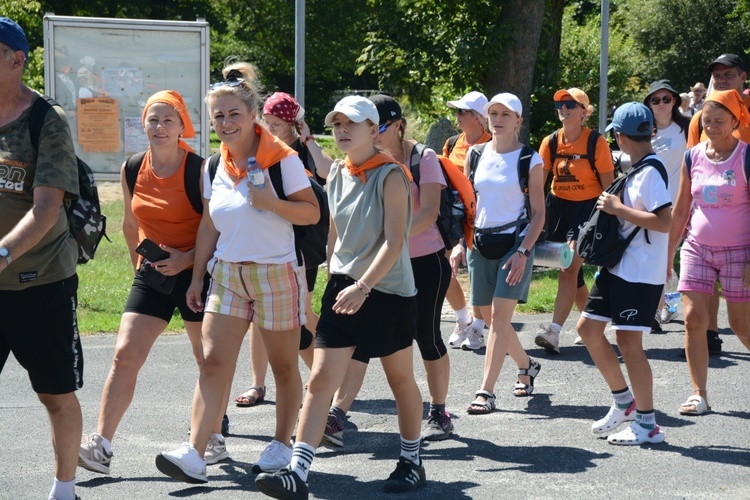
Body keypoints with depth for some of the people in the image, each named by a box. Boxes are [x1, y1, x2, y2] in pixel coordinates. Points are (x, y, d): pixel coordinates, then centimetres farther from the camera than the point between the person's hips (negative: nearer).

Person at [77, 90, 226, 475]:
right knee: (124, 355, -6)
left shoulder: (199, 170, -11)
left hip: (195, 273, -4)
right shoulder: (132, 171, 3)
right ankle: (100, 446, -9)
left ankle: (215, 440, 22)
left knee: (208, 360, 7)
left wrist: (185, 258, -20)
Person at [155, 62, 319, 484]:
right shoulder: (215, 168, 8)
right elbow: (209, 226, 14)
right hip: (227, 274, 4)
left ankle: (282, 446, 21)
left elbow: (312, 213, -10)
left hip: (277, 273, -4)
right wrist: (197, 276, 13)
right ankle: (194, 454, -14)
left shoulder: (282, 158, -8)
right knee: (214, 362, -7)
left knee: (283, 366, 6)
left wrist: (270, 202, -25)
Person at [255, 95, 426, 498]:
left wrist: (362, 287, -29)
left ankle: (411, 462, 30)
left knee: (400, 380, 11)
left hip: (388, 292, -5)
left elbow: (394, 242, -20)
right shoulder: (336, 175, 7)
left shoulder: (389, 175, -12)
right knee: (320, 378, -7)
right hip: (343, 287, 5)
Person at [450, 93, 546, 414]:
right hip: (480, 242, 5)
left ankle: (486, 392, -13)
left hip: (514, 242, -5)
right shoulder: (476, 155, 7)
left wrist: (523, 252, -14)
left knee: (500, 316, -12)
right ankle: (527, 365, 35)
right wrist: (460, 243, 2)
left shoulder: (529, 160, -4)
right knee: (489, 316, 11)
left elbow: (538, 213, -4)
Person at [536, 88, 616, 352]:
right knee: (570, 271, 12)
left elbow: (608, 184, -7)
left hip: (588, 207, -5)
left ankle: (554, 330, -24)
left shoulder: (596, 142, -9)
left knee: (569, 268, -17)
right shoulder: (550, 142, 2)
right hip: (558, 206, 5)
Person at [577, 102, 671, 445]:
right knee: (588, 327, 11)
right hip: (618, 265, 10)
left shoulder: (650, 171, -16)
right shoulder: (636, 169, 13)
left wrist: (618, 208, -19)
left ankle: (647, 423, 4)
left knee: (628, 340, -6)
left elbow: (665, 222, -25)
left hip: (640, 272, -10)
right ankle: (624, 400, 22)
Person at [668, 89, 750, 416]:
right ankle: (699, 395, 1)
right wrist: (666, 255, 11)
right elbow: (681, 210, 11)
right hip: (697, 248, 4)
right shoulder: (693, 157, 4)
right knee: (694, 318, -6)